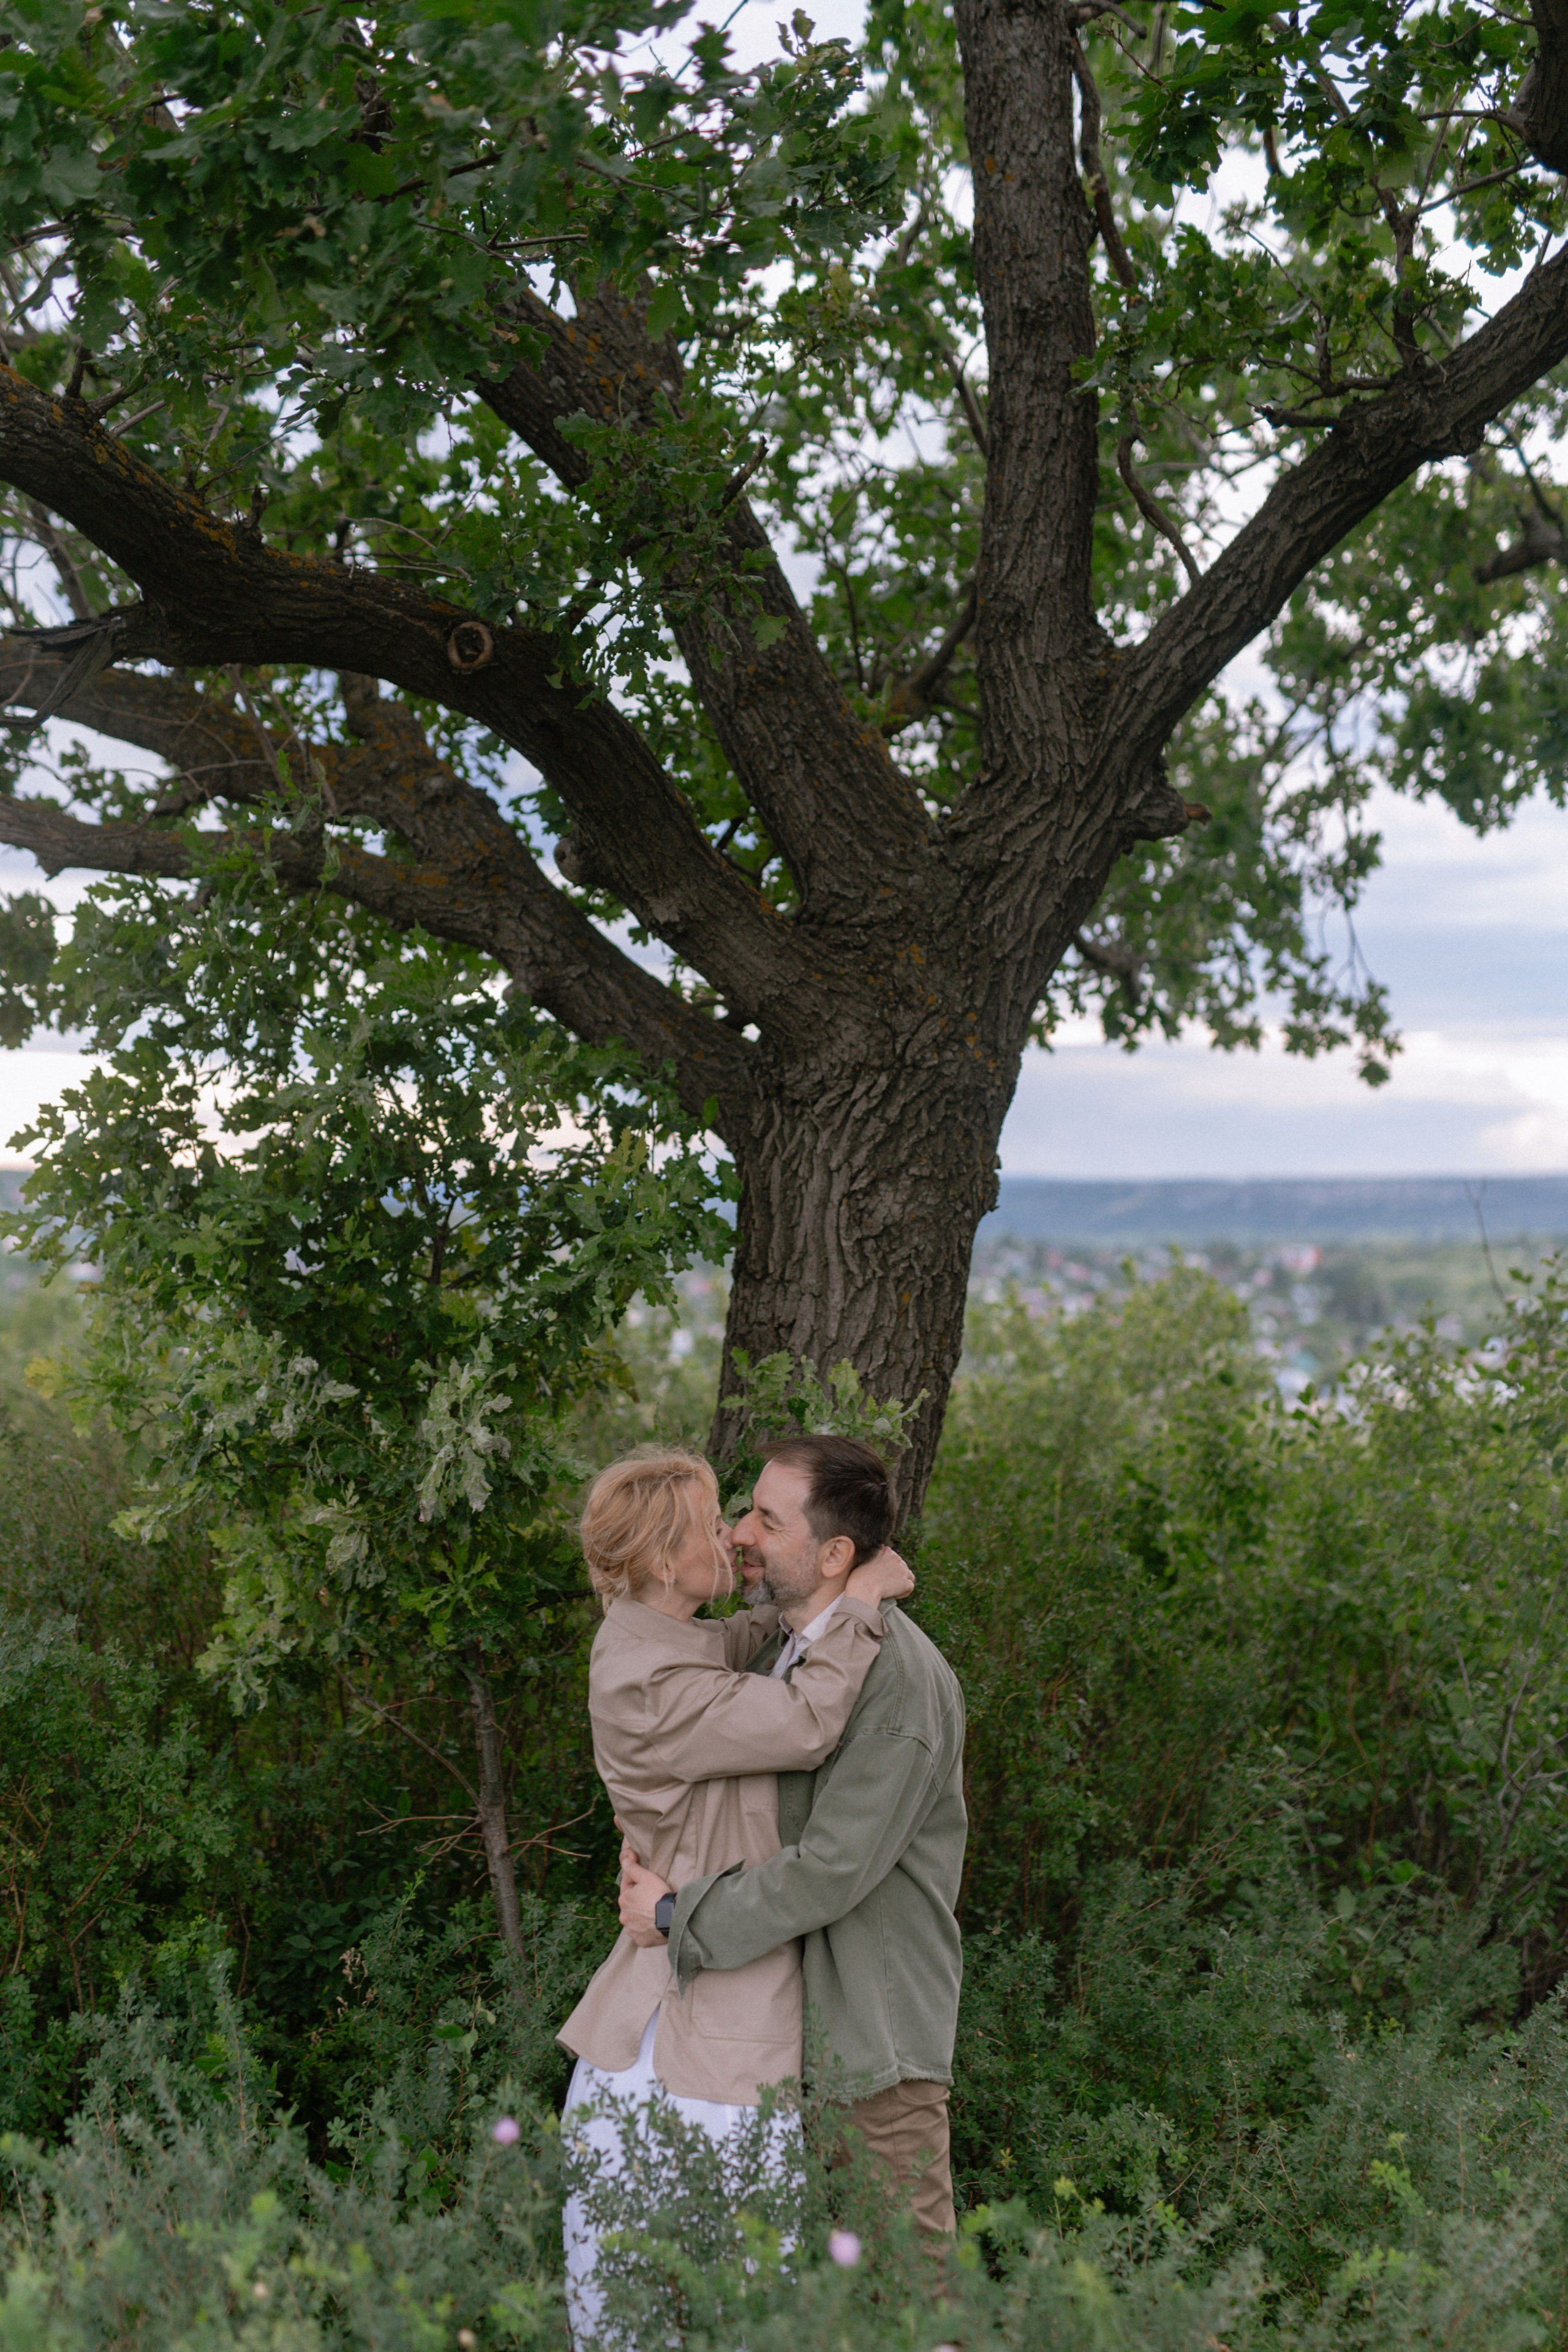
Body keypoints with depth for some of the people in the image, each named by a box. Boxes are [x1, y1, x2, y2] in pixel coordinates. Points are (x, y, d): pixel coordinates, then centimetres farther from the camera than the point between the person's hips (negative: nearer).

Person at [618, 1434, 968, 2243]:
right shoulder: (778, 1648, 10)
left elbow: (832, 1869, -22)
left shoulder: (903, 1679, -20)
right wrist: (651, 1853, -2)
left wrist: (677, 1916, -15)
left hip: (871, 2029, -8)